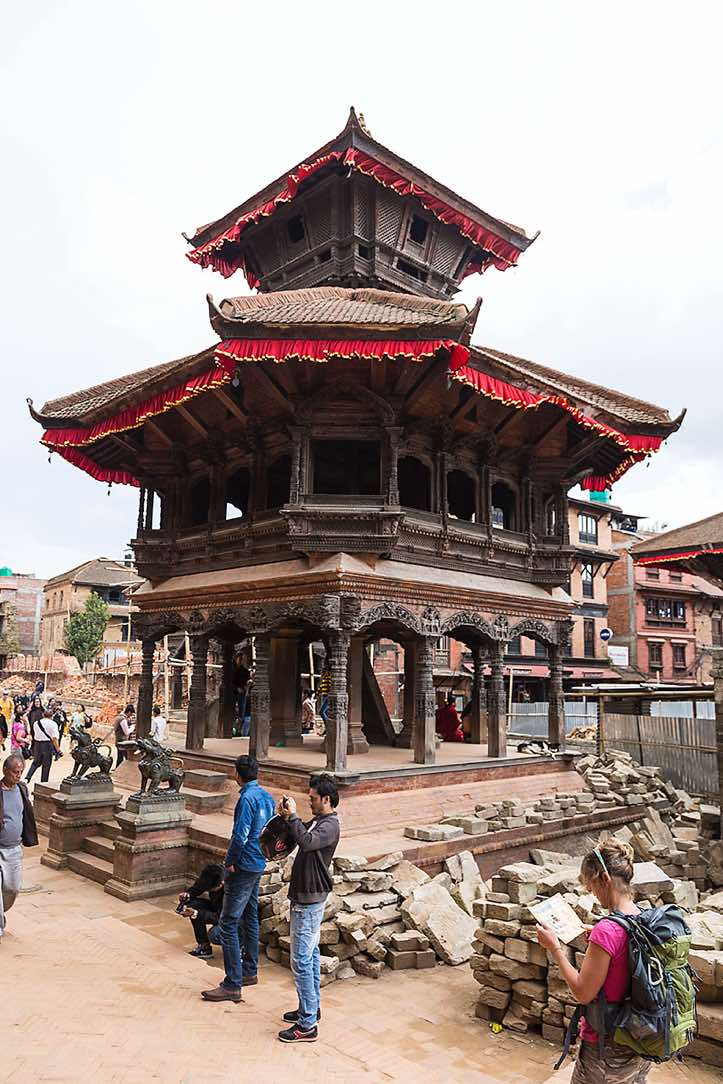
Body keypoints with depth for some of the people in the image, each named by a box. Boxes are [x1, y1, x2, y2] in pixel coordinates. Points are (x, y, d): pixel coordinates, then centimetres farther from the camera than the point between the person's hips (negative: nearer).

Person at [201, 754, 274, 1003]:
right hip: (259, 864, 10)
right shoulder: (267, 797, 7)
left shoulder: (247, 798, -20)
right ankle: (249, 972, 31)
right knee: (250, 919, 20)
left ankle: (232, 986, -1)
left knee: (228, 924, -4)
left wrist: (230, 862, -12)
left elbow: (240, 836, -24)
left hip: (244, 867, -10)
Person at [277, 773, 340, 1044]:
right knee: (310, 954, 19)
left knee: (301, 960, -5)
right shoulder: (316, 821, 9)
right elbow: (299, 836, 20)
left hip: (310, 900, -10)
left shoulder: (329, 825, -21)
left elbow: (306, 841, -39)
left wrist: (292, 815, -29)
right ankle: (312, 1008, 33)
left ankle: (307, 1026, 2)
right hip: (306, 897, 10)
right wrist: (286, 816, 1)